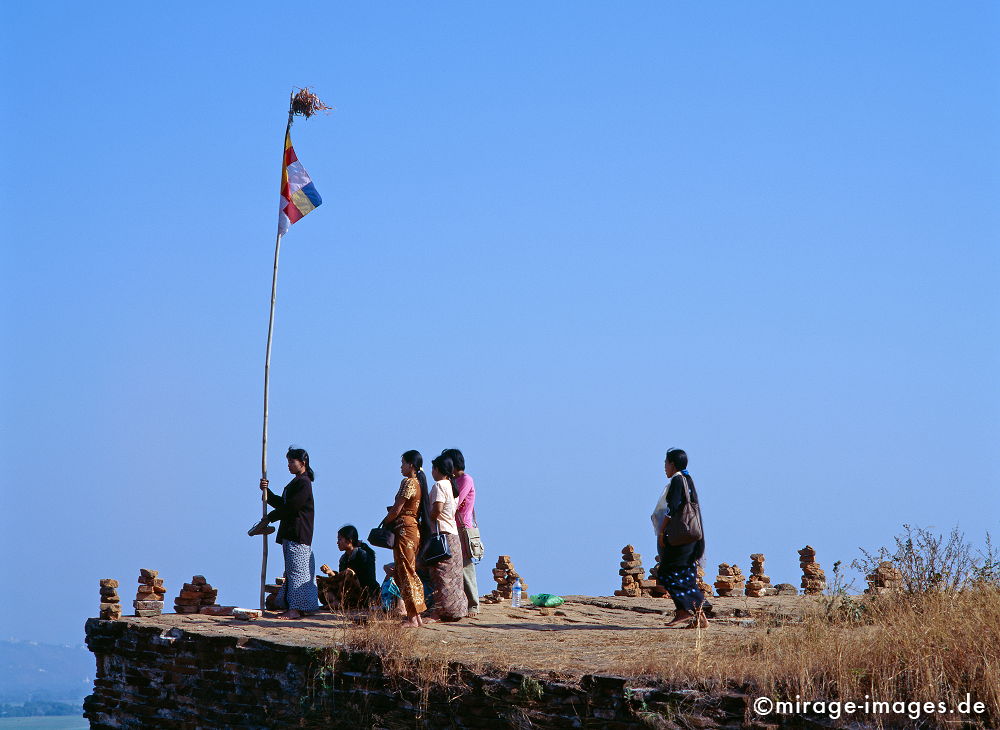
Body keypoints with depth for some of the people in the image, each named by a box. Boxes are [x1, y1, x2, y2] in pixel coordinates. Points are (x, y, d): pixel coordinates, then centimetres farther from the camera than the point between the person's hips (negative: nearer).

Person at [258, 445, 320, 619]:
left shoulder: (303, 483, -12)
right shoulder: (295, 483, 20)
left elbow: (290, 507, -18)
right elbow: (281, 503, 18)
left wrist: (270, 518, -9)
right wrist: (266, 491, 4)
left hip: (298, 533, -10)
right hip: (290, 533, 10)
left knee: (297, 569, -11)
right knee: (292, 570, 10)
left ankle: (296, 609, -13)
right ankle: (294, 607, 13)